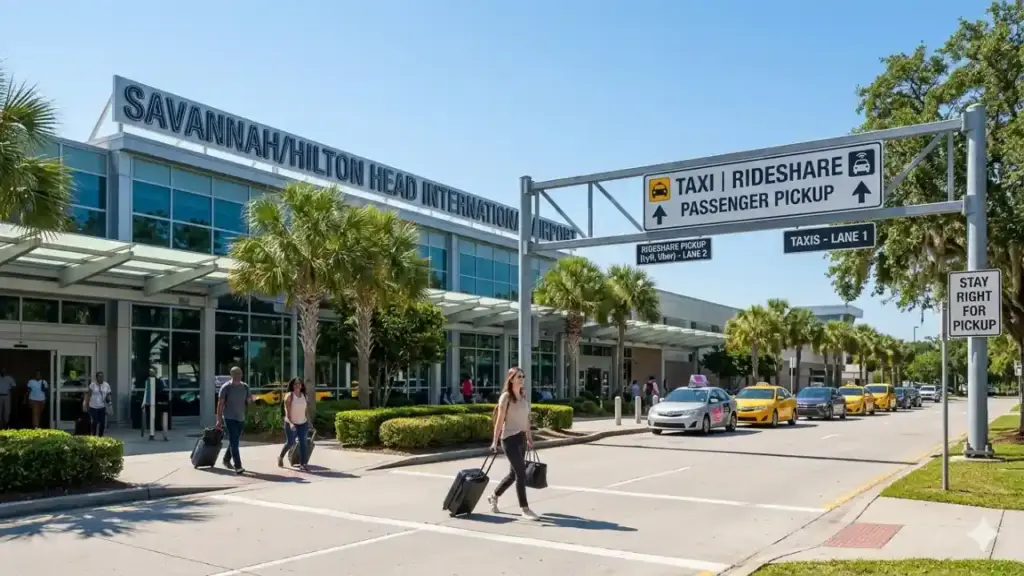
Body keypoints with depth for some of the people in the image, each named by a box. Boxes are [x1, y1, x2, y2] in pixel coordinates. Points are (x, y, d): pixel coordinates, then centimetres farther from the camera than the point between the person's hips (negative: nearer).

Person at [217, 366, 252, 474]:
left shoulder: (245, 387, 6)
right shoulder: (226, 387, -8)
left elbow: (248, 402, 12)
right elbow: (220, 404, -8)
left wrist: (250, 399, -12)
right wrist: (219, 419, -12)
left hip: (241, 418, 5)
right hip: (229, 418, -5)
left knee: (234, 441, 16)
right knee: (234, 442, -12)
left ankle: (226, 460, 37)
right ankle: (238, 466, -14)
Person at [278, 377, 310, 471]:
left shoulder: (303, 395, 5)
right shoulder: (289, 396, -10)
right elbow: (287, 411, -16)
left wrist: (309, 421, 9)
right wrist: (290, 423, -27)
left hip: (303, 423, 4)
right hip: (291, 423, -4)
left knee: (303, 442, -6)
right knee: (290, 442, 3)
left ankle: (302, 464, -5)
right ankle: (281, 457, 31)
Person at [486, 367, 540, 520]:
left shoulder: (524, 398, 11)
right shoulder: (506, 397, -9)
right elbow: (500, 420, -12)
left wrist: (529, 438, 16)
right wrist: (495, 441, -15)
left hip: (521, 438, 8)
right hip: (510, 438, -7)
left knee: (514, 473, 14)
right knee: (521, 473, -9)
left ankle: (493, 497, 33)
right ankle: (525, 509, -3)